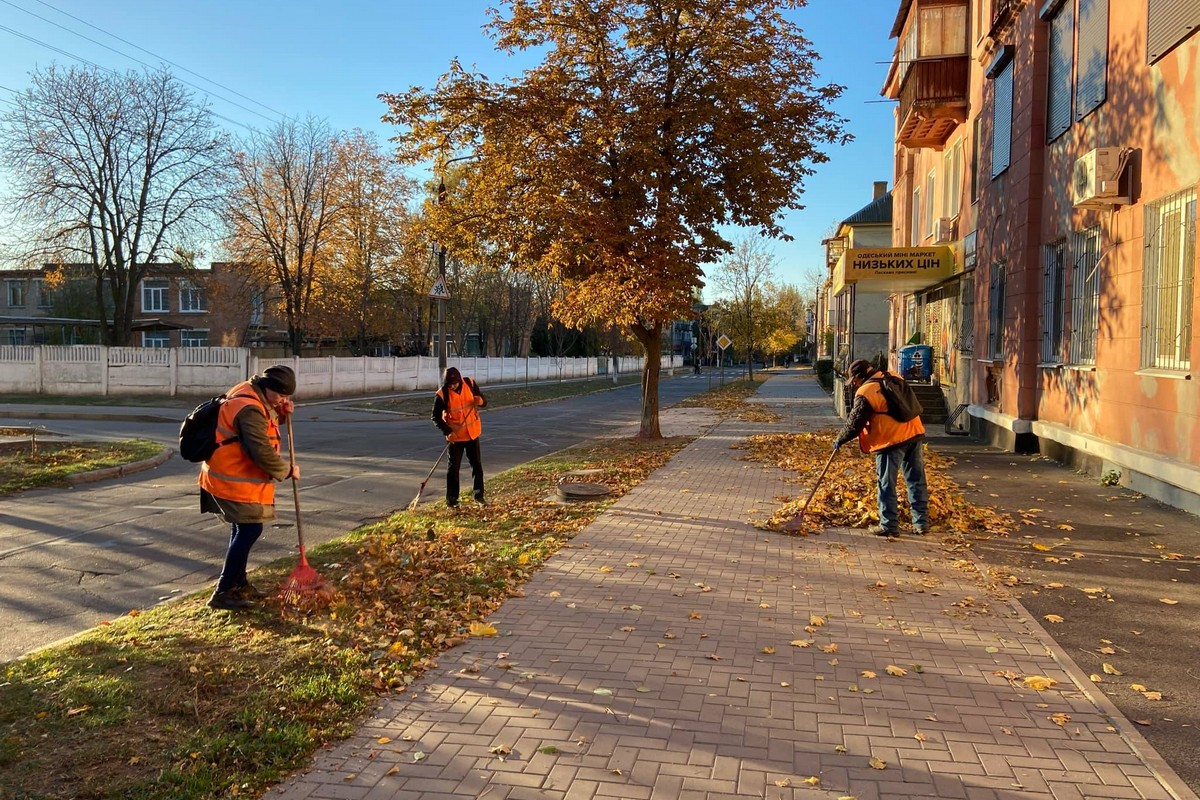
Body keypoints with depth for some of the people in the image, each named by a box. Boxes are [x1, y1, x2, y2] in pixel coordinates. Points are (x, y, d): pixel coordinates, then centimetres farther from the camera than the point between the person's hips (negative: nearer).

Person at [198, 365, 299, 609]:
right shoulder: (250, 409, -25)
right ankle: (223, 593, -5)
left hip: (231, 476, 11)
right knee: (250, 530, -10)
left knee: (243, 529, 17)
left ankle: (239, 584, 28)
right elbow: (262, 453, -27)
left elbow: (266, 421, 23)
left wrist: (280, 412, 1)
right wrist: (287, 471, -12)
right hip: (234, 479, -11)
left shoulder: (250, 393, 7)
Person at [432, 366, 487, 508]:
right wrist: (448, 432, -22)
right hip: (455, 435, -3)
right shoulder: (442, 394, -16)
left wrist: (480, 401, -23)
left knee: (477, 465, 9)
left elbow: (484, 401, 2)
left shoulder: (470, 384, -8)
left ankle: (479, 496, 20)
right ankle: (451, 499, 14)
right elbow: (436, 417, -11)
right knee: (453, 467, 4)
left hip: (472, 432, 3)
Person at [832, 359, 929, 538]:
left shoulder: (865, 393, -9)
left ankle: (889, 526, 10)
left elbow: (854, 423, -6)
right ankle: (921, 523, 19)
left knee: (886, 484, 4)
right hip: (914, 433, 7)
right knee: (917, 480, 12)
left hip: (891, 439, -7)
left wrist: (839, 440, 8)